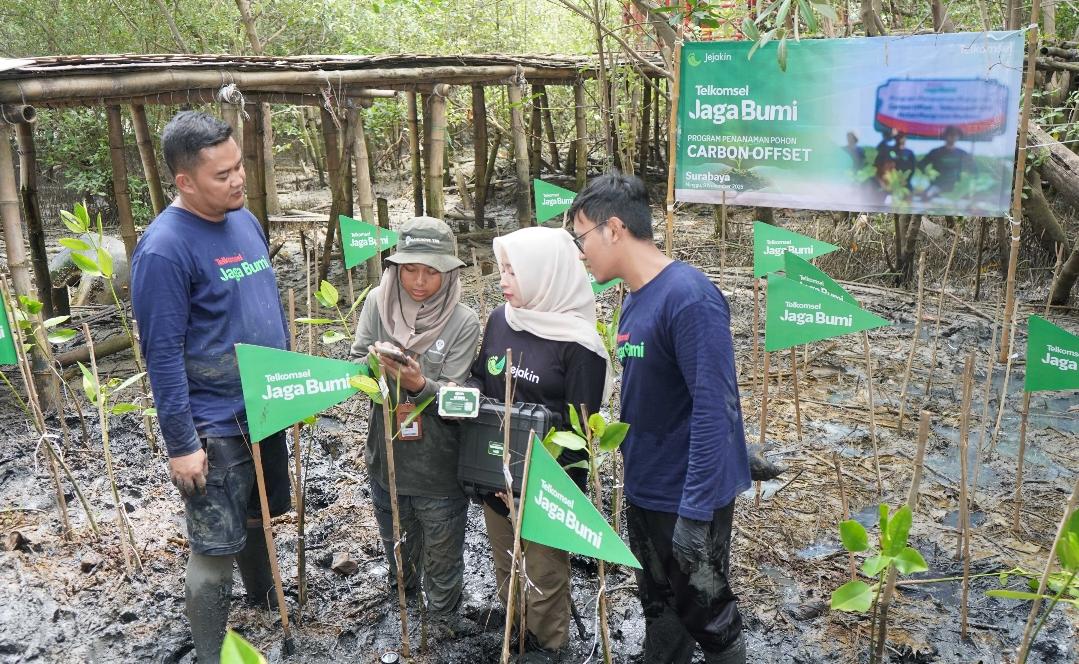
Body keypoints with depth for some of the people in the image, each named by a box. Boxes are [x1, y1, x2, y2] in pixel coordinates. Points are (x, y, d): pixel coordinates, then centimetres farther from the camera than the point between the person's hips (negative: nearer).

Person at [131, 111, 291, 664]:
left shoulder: (246, 220, 4)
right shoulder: (164, 249, -20)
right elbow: (162, 354, -19)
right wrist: (180, 445, -17)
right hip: (216, 426, -7)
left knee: (258, 518, 24)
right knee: (214, 552, 5)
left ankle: (266, 599, 45)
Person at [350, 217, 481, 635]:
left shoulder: (463, 323, -15)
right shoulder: (378, 303, -7)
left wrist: (419, 385, -36)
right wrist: (375, 363, -28)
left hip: (439, 466, -3)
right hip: (385, 457, 3)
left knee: (442, 556, 16)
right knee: (395, 544, 29)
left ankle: (443, 621, 43)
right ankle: (403, 589, 59)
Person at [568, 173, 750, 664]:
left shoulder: (688, 297, -22)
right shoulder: (634, 299, 4)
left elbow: (713, 409, -26)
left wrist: (694, 511, -26)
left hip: (688, 497, -8)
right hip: (643, 490, 8)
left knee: (704, 612, 12)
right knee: (658, 605, 22)